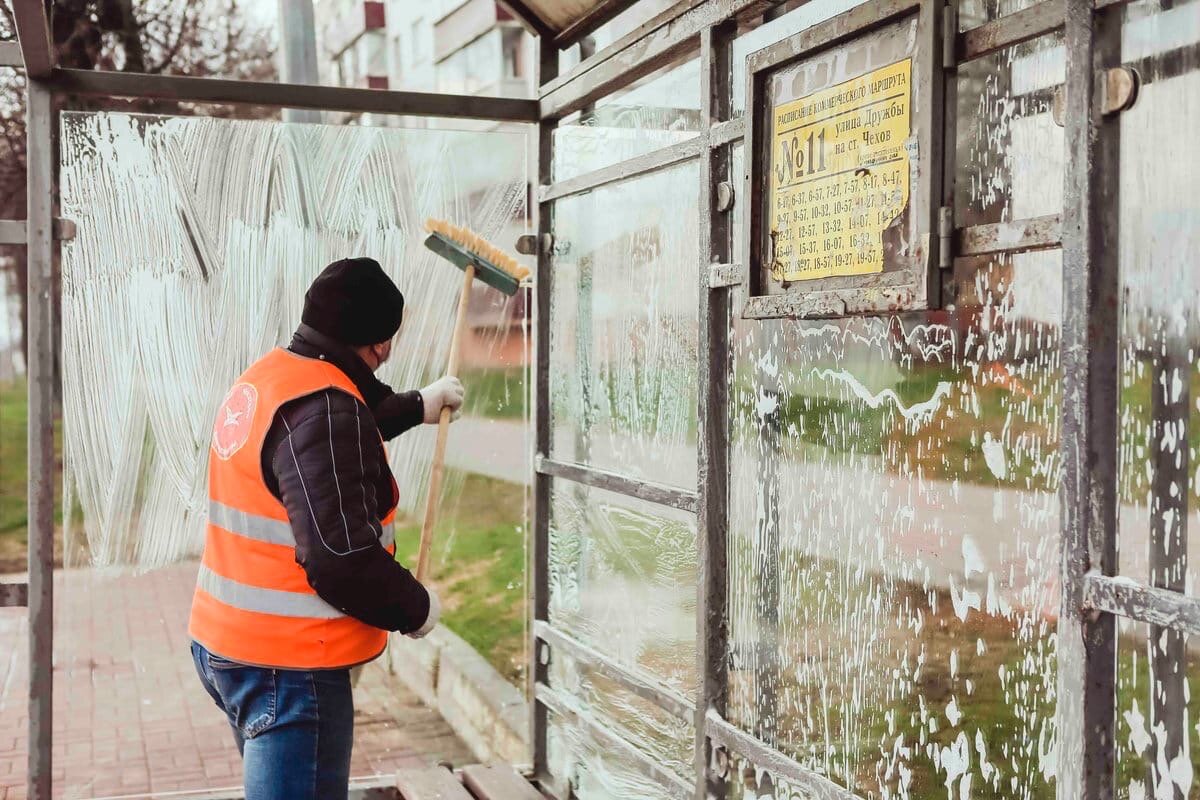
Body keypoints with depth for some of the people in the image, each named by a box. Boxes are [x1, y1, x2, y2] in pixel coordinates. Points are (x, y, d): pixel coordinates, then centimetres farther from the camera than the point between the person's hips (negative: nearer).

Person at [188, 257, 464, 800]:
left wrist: (418, 406, 41)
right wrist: (416, 609, -13)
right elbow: (341, 557, -29)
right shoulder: (324, 407, -22)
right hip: (287, 665, -10)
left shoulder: (265, 378, 9)